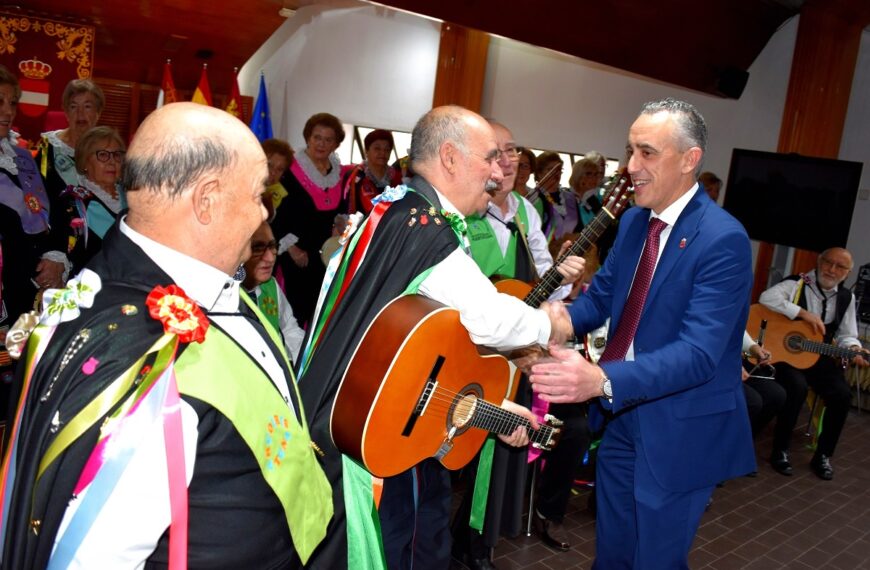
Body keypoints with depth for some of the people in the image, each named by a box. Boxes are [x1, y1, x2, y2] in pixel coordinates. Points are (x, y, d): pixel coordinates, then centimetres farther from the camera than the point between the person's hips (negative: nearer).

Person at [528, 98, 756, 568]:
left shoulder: (723, 240, -23)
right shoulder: (634, 221, 3)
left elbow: (698, 353, -31)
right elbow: (600, 296, 7)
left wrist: (603, 380, -45)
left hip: (678, 432, -7)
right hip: (622, 415, 7)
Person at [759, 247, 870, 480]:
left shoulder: (847, 298, 8)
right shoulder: (797, 283, -9)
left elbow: (846, 335, 10)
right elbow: (767, 298, -27)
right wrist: (805, 313, -28)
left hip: (819, 357, 5)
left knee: (842, 394, -19)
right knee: (797, 388, -32)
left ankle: (823, 455, 1)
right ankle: (780, 451, -13)